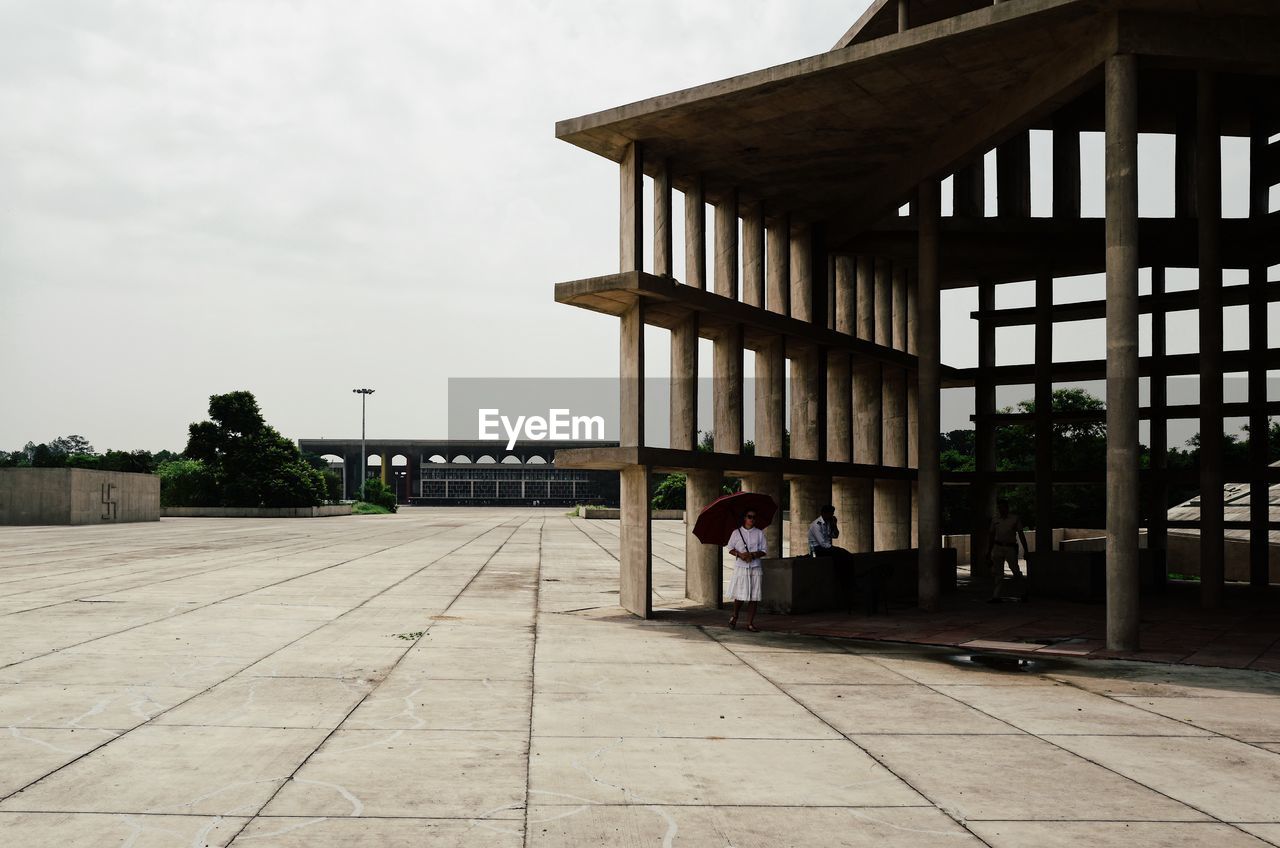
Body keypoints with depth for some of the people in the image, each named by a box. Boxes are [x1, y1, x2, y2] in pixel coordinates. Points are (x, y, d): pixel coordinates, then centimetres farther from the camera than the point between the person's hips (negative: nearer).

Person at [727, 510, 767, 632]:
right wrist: (739, 554, -12)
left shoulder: (759, 533, 8)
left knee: (754, 596, -2)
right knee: (739, 595, -6)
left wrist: (753, 555, -11)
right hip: (740, 567, -2)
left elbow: (764, 550, 7)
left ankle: (750, 623, 5)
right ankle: (734, 617, 19)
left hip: (755, 568, 2)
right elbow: (730, 548, 7)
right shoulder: (736, 533, 6)